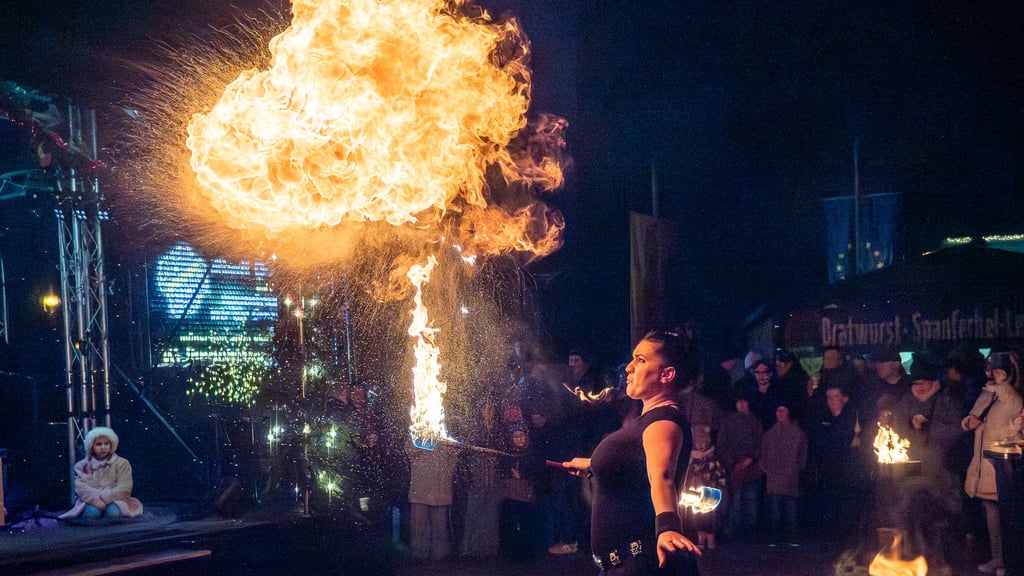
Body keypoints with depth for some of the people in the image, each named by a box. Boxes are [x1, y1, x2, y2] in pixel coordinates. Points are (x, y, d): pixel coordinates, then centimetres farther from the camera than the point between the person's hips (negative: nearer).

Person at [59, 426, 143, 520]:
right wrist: (96, 499, -26)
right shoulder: (82, 466, 8)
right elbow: (81, 487, -7)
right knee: (92, 512, -34)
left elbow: (124, 489, -8)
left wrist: (103, 498, -20)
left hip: (113, 501, 0)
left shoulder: (122, 464, 3)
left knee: (113, 512, -35)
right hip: (91, 501, 1)